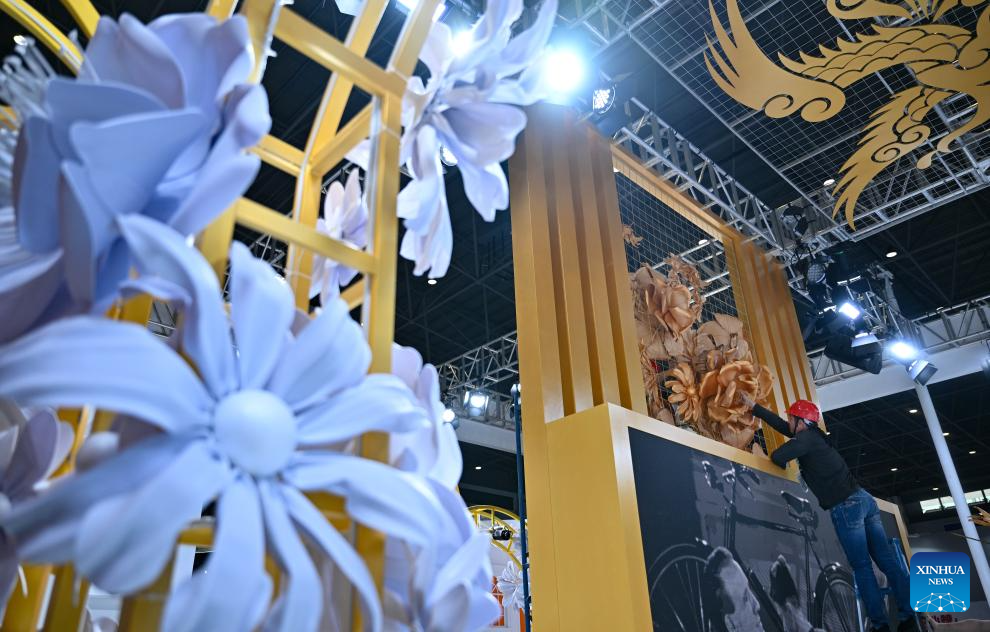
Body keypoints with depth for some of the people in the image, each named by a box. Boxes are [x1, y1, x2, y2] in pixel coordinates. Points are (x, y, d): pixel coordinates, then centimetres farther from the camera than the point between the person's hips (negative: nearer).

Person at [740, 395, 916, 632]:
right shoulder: (813, 435, 17)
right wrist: (753, 406, 31)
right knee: (887, 561, 6)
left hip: (846, 506, -8)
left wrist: (783, 463, 4)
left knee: (862, 567, -2)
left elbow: (778, 456, -21)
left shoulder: (806, 439, -9)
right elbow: (781, 425, 25)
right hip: (863, 497, 8)